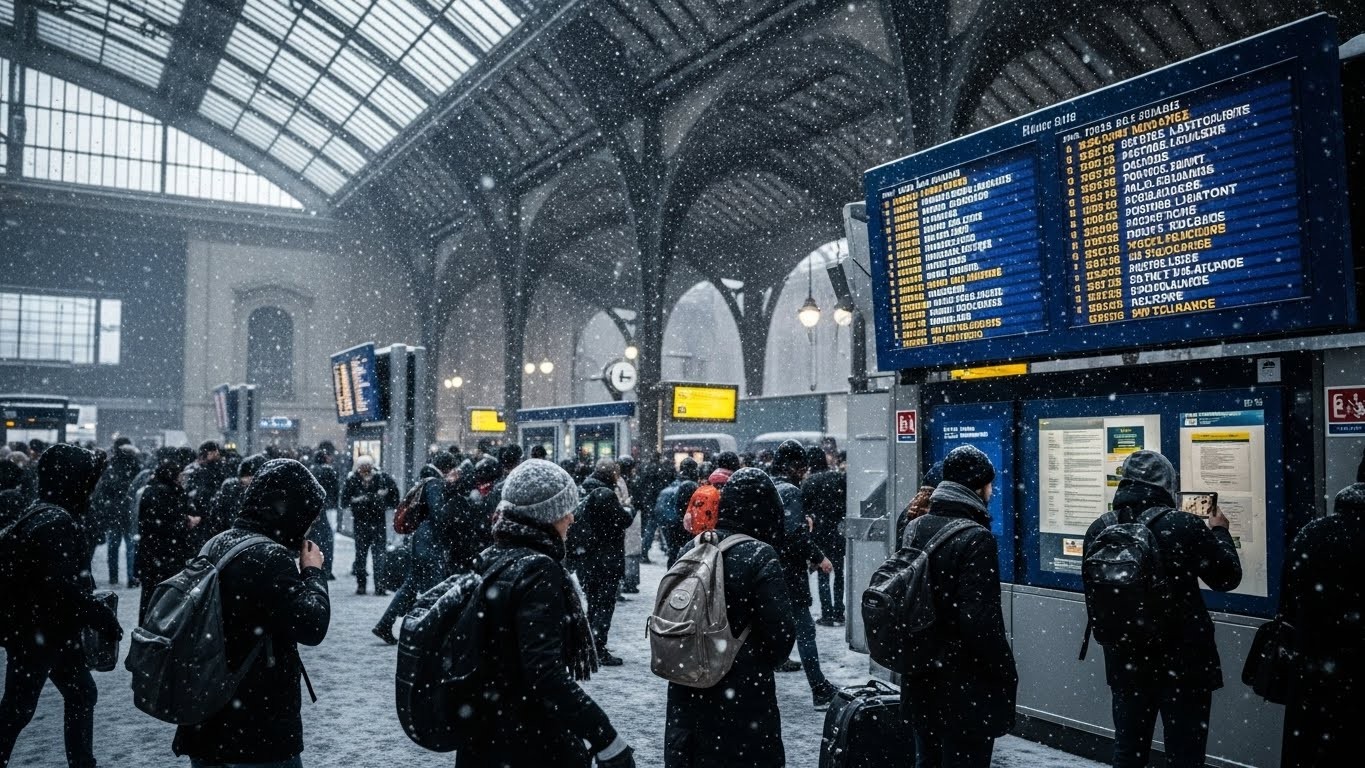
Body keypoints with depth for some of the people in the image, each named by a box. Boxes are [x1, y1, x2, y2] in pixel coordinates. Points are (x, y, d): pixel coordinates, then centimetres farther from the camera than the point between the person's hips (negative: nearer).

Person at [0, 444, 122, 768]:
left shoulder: (46, 514, 8)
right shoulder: (55, 522, -23)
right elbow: (63, 587, -28)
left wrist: (95, 611, 10)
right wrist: (104, 618, -20)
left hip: (54, 630, 9)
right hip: (35, 633, -9)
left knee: (82, 693, 15)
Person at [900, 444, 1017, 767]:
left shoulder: (916, 528, 5)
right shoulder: (976, 538, -19)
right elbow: (981, 622, -22)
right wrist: (1007, 675, -12)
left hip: (920, 680, 8)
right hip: (965, 690, -7)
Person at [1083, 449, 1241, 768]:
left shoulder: (1099, 530, -6)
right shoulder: (1185, 527, -17)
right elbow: (1228, 577, -2)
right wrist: (1219, 532, 14)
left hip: (1126, 663, 4)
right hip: (1183, 663, -3)